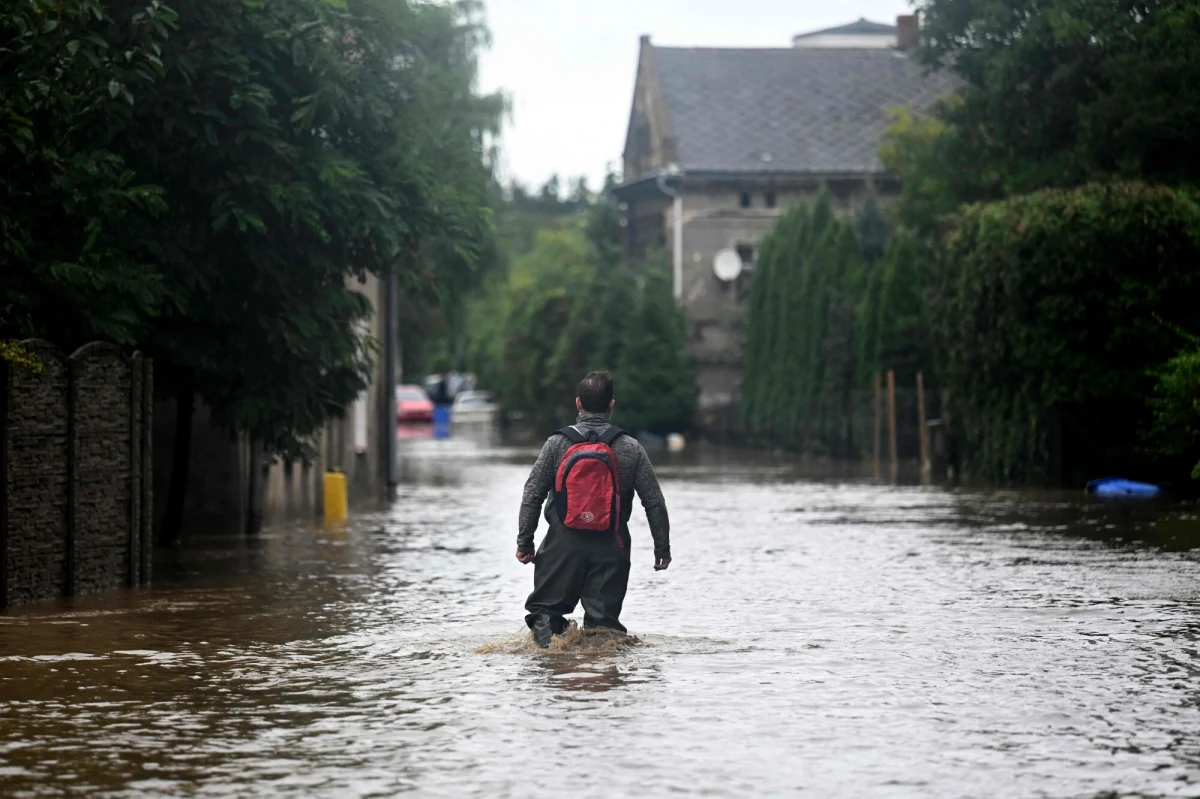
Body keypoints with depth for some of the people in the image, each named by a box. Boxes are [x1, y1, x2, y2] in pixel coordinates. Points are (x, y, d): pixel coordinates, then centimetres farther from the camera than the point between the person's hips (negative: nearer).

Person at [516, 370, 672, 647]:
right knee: (603, 617, 6)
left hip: (564, 544, -1)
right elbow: (654, 502, 3)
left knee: (546, 608, 10)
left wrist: (524, 542, 5)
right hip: (611, 549, 1)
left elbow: (532, 495, -2)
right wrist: (662, 547, 12)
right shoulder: (631, 448, 0)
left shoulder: (558, 443, -2)